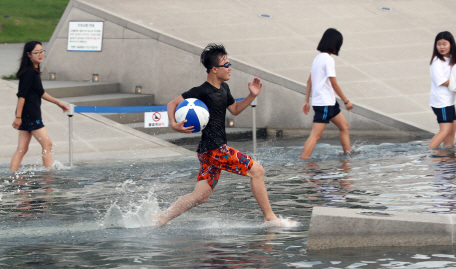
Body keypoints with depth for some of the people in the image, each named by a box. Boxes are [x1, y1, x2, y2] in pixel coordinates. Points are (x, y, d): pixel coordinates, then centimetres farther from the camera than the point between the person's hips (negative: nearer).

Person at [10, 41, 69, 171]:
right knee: (47, 144, -4)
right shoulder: (29, 72, -15)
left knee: (22, 149, 8)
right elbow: (21, 95, -18)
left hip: (26, 116, 9)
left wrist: (58, 102, 30)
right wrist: (18, 116, -21)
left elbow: (40, 93, 26)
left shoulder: (34, 72, 15)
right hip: (29, 115, -9)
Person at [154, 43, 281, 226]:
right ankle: (269, 217, -1)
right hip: (213, 149, -10)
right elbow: (172, 104, -8)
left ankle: (160, 219, 10)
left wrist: (252, 96, 15)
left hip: (209, 152, 10)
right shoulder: (203, 91, -12)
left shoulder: (224, 88, 15)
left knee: (200, 196, 8)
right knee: (256, 170, -8)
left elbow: (234, 110, 30)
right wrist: (174, 124, -25)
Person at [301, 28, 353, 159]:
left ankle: (347, 153, 24)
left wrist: (307, 101, 18)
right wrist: (346, 101, -7)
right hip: (324, 103, -10)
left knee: (344, 126, 19)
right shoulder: (328, 59, -14)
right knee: (315, 135, -15)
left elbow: (309, 81, 15)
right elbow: (334, 83, -15)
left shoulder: (317, 58, 13)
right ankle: (303, 161, -20)